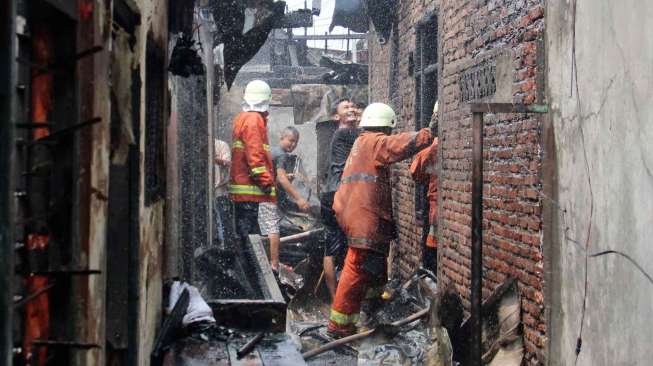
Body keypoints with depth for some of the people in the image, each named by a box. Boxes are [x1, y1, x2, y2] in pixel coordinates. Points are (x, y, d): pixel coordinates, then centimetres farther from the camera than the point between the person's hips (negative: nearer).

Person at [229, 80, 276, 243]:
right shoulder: (254, 119, -11)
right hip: (251, 188, -10)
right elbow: (255, 153, -19)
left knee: (244, 231, 13)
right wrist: (265, 180, -18)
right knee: (250, 233, -8)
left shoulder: (241, 118, 19)